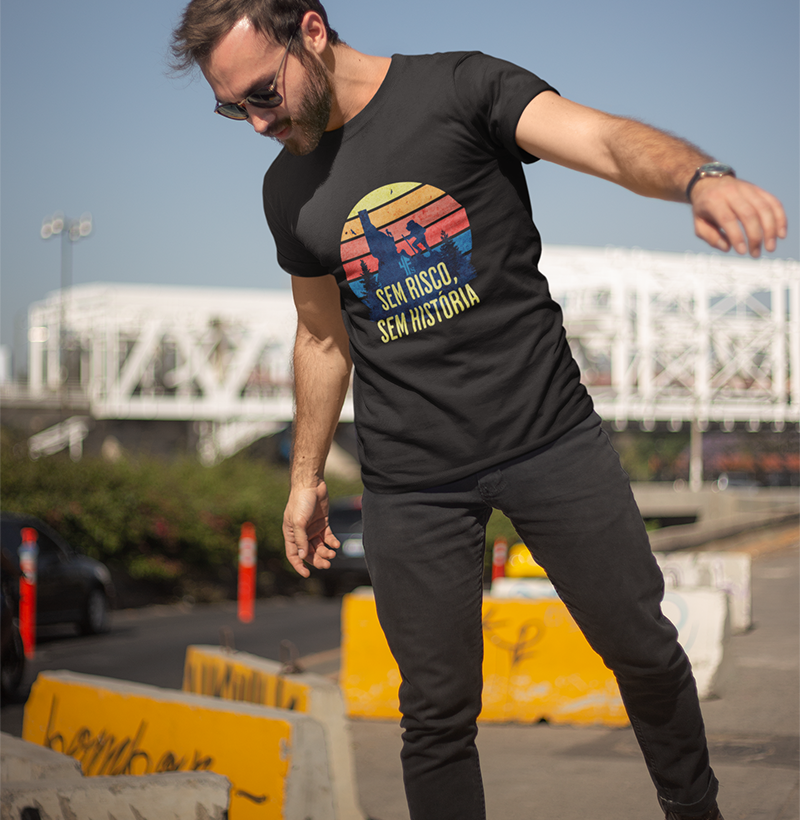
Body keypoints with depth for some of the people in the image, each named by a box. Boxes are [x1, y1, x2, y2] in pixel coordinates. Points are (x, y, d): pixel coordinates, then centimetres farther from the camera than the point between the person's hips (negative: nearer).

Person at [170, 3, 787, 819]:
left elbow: (608, 141, -22)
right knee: (437, 710, 1)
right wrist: (305, 478, 22)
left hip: (550, 433, -2)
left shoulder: (461, 88, -7)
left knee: (643, 649, 6)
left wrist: (698, 176, -44)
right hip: (411, 477, 3)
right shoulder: (289, 191, 7)